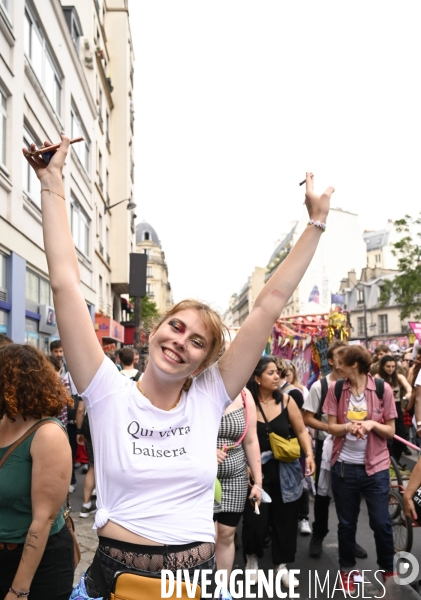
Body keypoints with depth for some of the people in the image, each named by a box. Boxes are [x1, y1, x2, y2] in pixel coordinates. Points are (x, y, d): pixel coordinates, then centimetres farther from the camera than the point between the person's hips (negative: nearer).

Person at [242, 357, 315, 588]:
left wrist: (309, 454, -10)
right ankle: (252, 559, 26)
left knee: (285, 521, 10)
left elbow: (301, 431, 3)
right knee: (255, 521, -3)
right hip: (256, 472, -2)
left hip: (285, 472, 3)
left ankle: (281, 566, 30)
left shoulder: (286, 400, -5)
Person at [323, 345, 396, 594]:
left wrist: (373, 424, -20)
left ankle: (388, 570, 28)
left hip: (375, 466, -1)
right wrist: (348, 426, -20)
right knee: (346, 523, 13)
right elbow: (332, 427, -1)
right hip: (344, 466, 2)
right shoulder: (336, 389, -2)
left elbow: (391, 431, -1)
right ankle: (347, 570, 32)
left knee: (382, 523, 4)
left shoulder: (383, 389, -7)